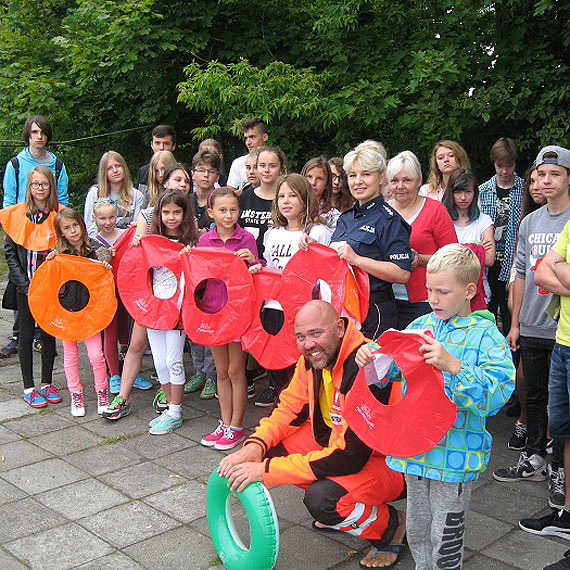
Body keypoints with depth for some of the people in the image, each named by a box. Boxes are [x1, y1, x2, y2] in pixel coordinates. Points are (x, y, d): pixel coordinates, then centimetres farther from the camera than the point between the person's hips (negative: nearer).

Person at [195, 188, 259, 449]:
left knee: (236, 371, 3)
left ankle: (236, 426, 15)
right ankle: (225, 423, 24)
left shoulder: (247, 238, -4)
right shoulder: (204, 239, 4)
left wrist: (252, 260, -22)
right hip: (212, 309, 4)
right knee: (221, 371, 13)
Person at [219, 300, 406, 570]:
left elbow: (349, 456, -33)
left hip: (390, 463, -8)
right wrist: (255, 446, -19)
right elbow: (289, 409, 2)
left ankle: (391, 525, 0)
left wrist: (267, 469, -31)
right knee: (271, 444, -6)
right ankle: (336, 511, 11)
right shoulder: (313, 358, -6)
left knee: (321, 497, -32)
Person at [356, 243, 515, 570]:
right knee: (417, 526, 22)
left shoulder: (486, 335, -12)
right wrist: (371, 357, -12)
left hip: (455, 452, -5)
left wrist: (453, 367, -35)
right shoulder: (421, 326, 2)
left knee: (445, 534, 9)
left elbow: (496, 393, -23)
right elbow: (391, 368, 10)